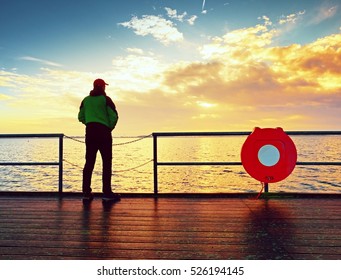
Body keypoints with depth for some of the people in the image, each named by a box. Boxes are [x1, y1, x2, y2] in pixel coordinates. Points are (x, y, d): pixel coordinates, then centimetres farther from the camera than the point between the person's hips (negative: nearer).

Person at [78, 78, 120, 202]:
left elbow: (81, 117, 13)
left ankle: (86, 192, 9)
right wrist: (110, 128, 5)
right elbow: (114, 116, -9)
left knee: (89, 162, 8)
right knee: (107, 162, -1)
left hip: (90, 132, 5)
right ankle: (107, 193, -1)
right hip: (103, 132, -5)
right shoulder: (105, 99, -2)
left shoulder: (86, 100, 12)